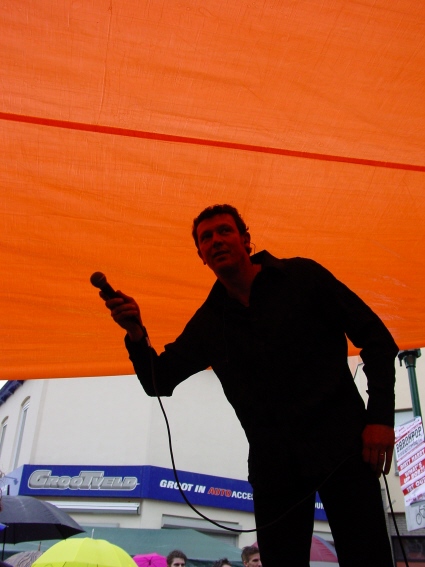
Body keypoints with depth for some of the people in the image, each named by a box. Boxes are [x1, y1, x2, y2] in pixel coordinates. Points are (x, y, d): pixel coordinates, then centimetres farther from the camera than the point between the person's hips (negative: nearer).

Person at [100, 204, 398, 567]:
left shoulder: (302, 277, -1)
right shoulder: (207, 323, 8)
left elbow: (376, 338, 0)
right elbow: (158, 382, 10)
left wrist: (380, 416, -11)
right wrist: (136, 335, -11)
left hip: (341, 445, -2)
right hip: (274, 464, 3)